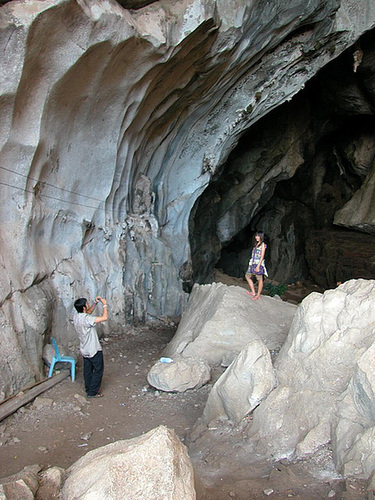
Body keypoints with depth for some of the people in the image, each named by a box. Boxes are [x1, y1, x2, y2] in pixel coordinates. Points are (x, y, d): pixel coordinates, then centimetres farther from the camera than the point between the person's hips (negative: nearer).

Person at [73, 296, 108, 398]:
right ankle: (92, 392, 13)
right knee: (98, 370, 8)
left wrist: (95, 303, 5)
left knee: (88, 370, 20)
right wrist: (104, 304, -21)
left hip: (85, 350, 8)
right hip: (94, 350, -8)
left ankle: (89, 389, 33)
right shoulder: (85, 319, -30)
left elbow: (88, 312, 17)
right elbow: (104, 317, -33)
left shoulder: (76, 317, -4)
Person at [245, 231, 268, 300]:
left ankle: (258, 295, 9)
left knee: (259, 279, 1)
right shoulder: (257, 244, 14)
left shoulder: (263, 245, -9)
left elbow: (262, 256, -14)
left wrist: (258, 266, -20)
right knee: (247, 276, 11)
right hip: (253, 263, 10)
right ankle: (253, 292, 14)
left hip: (259, 264, -10)